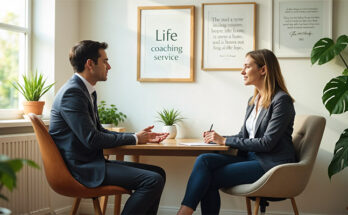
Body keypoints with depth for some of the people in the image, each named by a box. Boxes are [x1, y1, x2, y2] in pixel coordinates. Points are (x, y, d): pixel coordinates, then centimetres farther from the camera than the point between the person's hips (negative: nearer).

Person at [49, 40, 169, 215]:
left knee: (158, 173, 7)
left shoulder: (87, 91, 15)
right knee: (153, 180, -20)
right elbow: (91, 139, -21)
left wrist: (139, 137, 10)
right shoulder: (72, 93, -16)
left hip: (92, 161, 10)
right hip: (82, 167, -10)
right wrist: (134, 139, -9)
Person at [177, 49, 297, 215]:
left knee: (210, 179, -20)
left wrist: (225, 140, -13)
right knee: (204, 160, -17)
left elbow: (267, 143, -17)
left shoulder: (281, 100, -11)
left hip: (272, 163, -7)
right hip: (252, 157, 7)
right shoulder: (253, 101, 16)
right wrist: (218, 138, -1)